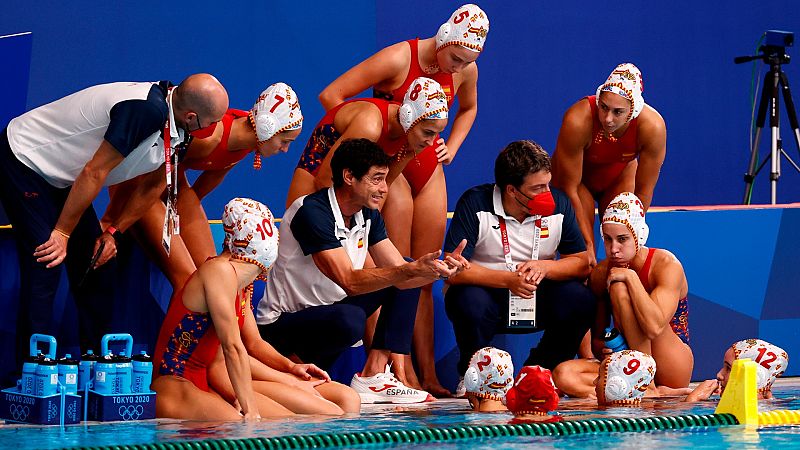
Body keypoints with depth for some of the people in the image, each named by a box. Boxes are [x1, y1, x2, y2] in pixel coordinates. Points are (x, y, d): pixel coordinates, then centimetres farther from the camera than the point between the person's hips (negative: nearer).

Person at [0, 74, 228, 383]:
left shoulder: (175, 125, -5)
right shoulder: (146, 110, -34)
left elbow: (153, 185, 9)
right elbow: (94, 173, -29)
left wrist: (114, 232, 5)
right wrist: (62, 234, -21)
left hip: (58, 177, 9)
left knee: (95, 265, 6)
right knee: (45, 266, -16)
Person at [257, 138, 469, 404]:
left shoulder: (368, 216, 2)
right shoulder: (312, 212, -24)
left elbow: (399, 275, -1)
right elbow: (350, 281, -31)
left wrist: (440, 270, -21)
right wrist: (411, 270, -39)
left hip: (329, 310, 9)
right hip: (281, 325, -9)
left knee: (406, 284, 3)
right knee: (349, 320, -39)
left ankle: (372, 376, -7)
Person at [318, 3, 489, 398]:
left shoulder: (466, 70, 0)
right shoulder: (398, 59, -18)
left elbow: (468, 109, 25)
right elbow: (330, 96, -16)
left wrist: (451, 147, 8)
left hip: (428, 167, 6)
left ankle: (428, 375, 4)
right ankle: (406, 375, -10)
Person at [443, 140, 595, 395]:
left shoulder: (558, 204, -5)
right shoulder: (475, 204, -17)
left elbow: (582, 263, -2)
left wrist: (544, 267, -22)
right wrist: (508, 280, -31)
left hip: (537, 301, 3)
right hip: (487, 295, -3)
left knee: (580, 299, -24)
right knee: (469, 301, -37)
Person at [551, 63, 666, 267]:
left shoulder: (652, 126, -33)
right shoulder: (578, 121, -40)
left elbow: (643, 192, -20)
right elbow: (570, 189, -29)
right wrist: (588, 244, -26)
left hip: (620, 175, 2)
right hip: (574, 175, -2)